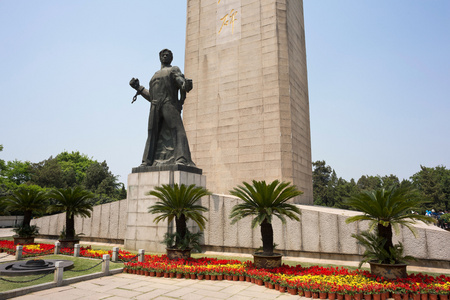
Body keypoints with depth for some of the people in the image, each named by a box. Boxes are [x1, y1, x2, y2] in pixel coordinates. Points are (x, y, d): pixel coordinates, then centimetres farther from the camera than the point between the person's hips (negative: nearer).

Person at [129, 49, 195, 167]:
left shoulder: (174, 70, 18)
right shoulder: (155, 75, 33)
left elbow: (180, 79, -5)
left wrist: (186, 85, -28)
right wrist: (138, 87, 23)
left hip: (170, 104, -5)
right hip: (155, 106, 5)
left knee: (177, 129, -19)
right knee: (153, 134, 1)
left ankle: (181, 159, -31)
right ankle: (147, 162, 1)